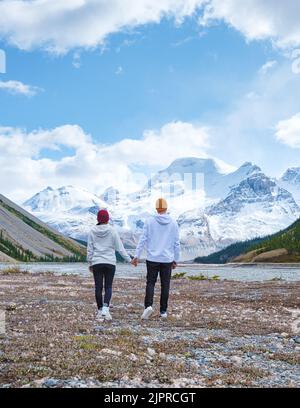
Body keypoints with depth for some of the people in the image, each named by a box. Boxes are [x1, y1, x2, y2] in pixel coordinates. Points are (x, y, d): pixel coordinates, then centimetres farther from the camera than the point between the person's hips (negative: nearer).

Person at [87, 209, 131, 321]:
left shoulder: (92, 231, 1)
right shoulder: (112, 231, -5)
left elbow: (90, 249, 4)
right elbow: (120, 248, -3)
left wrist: (90, 263, 14)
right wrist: (129, 259, 6)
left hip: (96, 263, 1)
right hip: (110, 263, -1)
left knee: (98, 287, 8)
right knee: (108, 286, 4)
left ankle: (100, 311, 13)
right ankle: (106, 308, -15)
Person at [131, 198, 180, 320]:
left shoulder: (149, 221, -4)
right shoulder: (173, 223, 1)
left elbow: (143, 240, -6)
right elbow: (177, 243, 4)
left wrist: (136, 256, -1)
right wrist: (175, 260, 13)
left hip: (152, 259, -1)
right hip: (167, 259, 1)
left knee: (150, 283, 7)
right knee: (165, 285, 9)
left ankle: (148, 305, -13)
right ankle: (163, 311, 12)